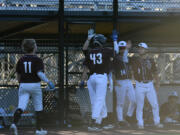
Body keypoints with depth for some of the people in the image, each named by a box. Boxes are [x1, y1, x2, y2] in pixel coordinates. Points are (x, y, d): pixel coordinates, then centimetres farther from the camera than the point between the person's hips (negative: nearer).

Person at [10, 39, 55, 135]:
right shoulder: (37, 60, -7)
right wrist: (48, 82, -11)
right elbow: (40, 73, -19)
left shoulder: (21, 60, 6)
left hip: (23, 85, 3)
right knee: (38, 108, 12)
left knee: (21, 107, -6)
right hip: (35, 85, -3)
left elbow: (18, 76, 10)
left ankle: (14, 123, -30)